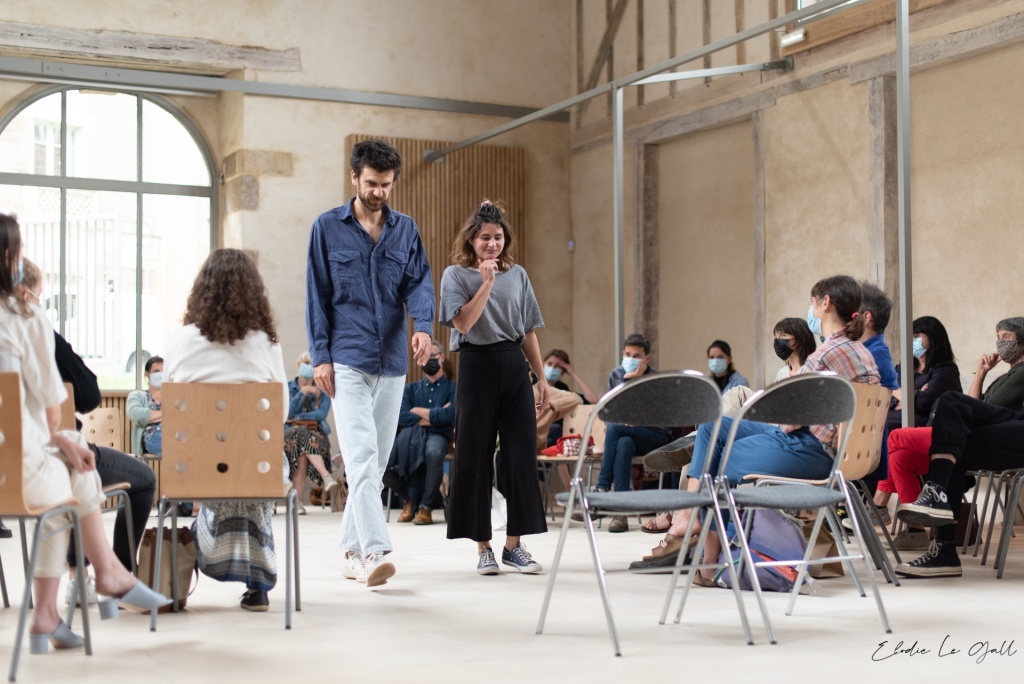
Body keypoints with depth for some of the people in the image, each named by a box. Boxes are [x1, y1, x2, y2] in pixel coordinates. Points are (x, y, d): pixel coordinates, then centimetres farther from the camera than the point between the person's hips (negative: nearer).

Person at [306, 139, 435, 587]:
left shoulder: (406, 230, 10)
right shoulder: (328, 228, 1)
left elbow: (419, 282, 2)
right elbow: (317, 295, 1)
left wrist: (424, 325, -19)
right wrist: (321, 356, -6)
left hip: (393, 360, 4)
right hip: (348, 359, -4)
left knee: (378, 459, 9)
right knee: (361, 457, -15)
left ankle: (352, 549, 19)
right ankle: (374, 551, -20)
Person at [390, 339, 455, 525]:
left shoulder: (452, 388, 13)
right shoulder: (411, 389, 23)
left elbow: (448, 415, -7)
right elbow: (401, 417, 5)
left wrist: (418, 411, 3)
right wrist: (433, 416, -2)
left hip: (437, 435, -2)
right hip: (413, 433, 2)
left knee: (433, 452, -39)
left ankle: (426, 506, -26)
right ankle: (410, 501, -18)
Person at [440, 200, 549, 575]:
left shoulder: (518, 274, 11)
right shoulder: (456, 275, 1)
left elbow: (529, 331, 13)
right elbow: (463, 323, -12)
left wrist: (542, 378, 10)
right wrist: (486, 283, -17)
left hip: (514, 366, 3)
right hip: (477, 366, -3)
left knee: (521, 455, 0)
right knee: (476, 457, 0)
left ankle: (514, 543, 8)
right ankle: (483, 546, 9)